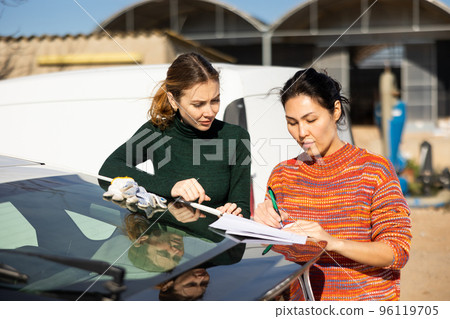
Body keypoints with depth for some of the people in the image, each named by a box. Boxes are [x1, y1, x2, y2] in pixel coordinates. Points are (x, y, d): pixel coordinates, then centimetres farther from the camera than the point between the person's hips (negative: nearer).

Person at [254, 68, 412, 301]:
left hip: (367, 299, -3)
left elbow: (398, 252, -10)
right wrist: (265, 226, -13)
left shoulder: (374, 170, -4)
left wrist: (332, 242, -24)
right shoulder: (282, 175, 7)